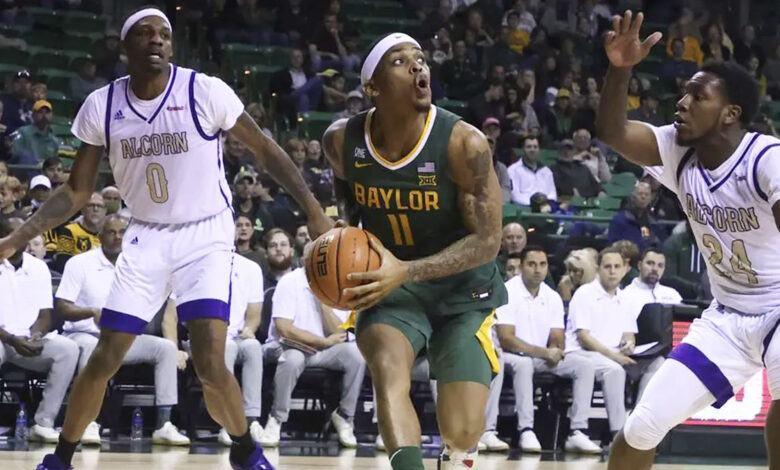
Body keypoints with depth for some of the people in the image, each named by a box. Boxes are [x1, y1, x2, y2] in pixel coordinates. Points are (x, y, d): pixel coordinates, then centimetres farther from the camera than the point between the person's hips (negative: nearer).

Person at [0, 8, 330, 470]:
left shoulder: (206, 92, -16)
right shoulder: (102, 106, -6)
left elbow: (265, 149, -4)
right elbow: (78, 191, 3)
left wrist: (314, 210, -10)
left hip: (206, 235, -3)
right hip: (147, 237, 3)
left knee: (209, 362, -17)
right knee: (105, 358, 0)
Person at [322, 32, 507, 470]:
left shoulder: (464, 143, -23)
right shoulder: (342, 141, -11)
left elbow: (487, 241, -20)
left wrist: (407, 271, -31)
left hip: (462, 286, -2)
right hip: (391, 282, 2)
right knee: (388, 368, -31)